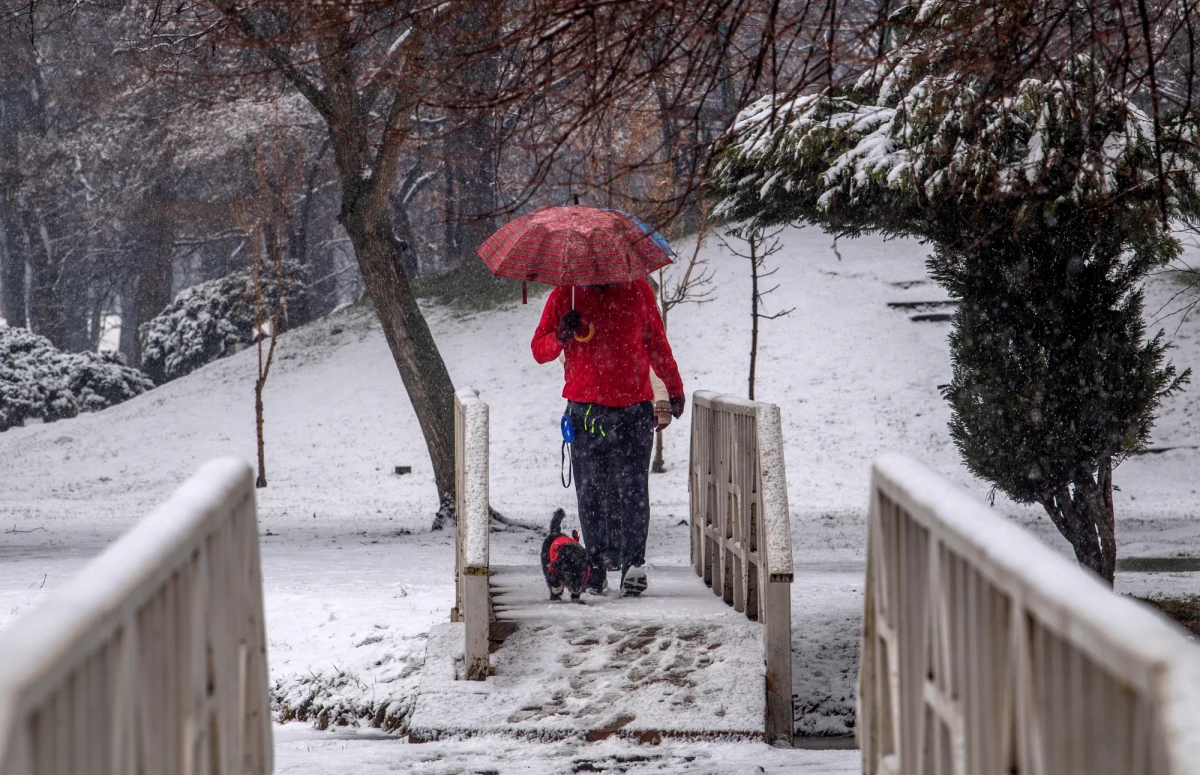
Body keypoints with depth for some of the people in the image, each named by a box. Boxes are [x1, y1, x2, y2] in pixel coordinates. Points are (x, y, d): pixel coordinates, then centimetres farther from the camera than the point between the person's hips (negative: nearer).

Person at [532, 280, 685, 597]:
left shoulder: (638, 291, 8)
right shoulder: (565, 296, 6)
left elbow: (657, 343, 20)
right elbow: (539, 350, 9)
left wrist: (674, 389, 25)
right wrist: (560, 337, -13)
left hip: (633, 410, -1)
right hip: (586, 411, 1)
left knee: (633, 488, -9)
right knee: (590, 493, 1)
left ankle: (633, 564, -9)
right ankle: (597, 563, 8)